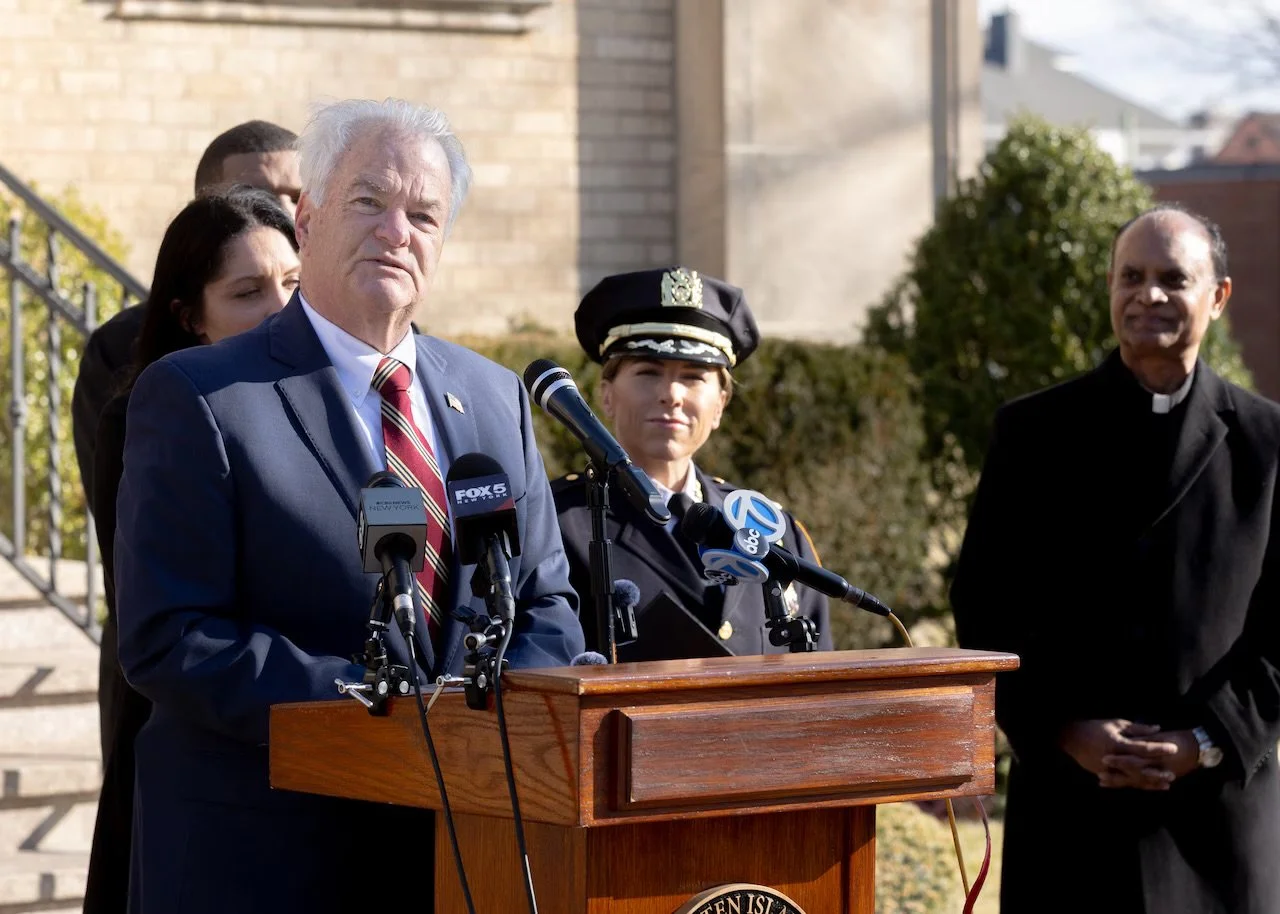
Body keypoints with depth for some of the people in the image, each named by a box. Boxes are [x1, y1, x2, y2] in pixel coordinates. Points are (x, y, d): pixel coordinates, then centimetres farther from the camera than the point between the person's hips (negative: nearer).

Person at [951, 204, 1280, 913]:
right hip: (1070, 799, 0)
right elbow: (983, 609, 4)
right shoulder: (1034, 431, 6)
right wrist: (1063, 734, -8)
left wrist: (1207, 740, -9)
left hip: (1219, 795, 0)